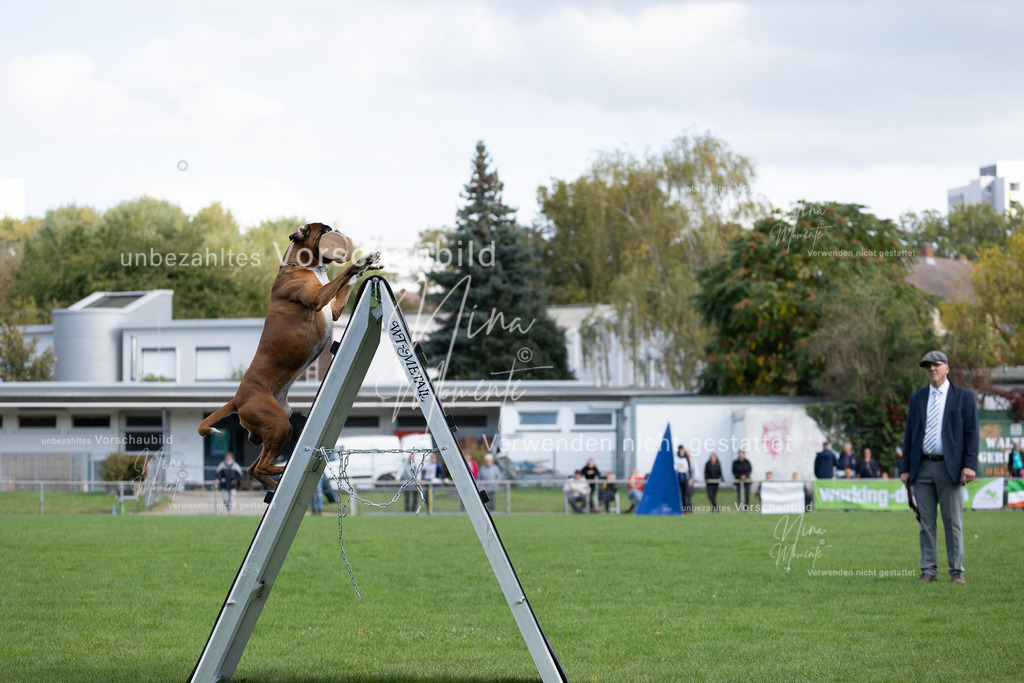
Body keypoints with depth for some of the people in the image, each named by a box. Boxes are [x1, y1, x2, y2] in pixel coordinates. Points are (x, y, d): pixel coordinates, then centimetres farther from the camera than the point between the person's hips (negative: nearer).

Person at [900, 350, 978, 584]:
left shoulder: (964, 397, 4)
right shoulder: (917, 398, 14)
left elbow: (971, 433, -1)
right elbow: (909, 434, 13)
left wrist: (970, 465, -12)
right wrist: (905, 468, 6)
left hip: (950, 467, -3)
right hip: (922, 468, 3)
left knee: (953, 522, -1)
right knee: (926, 522, 3)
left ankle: (957, 572, 4)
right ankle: (928, 571, 7)